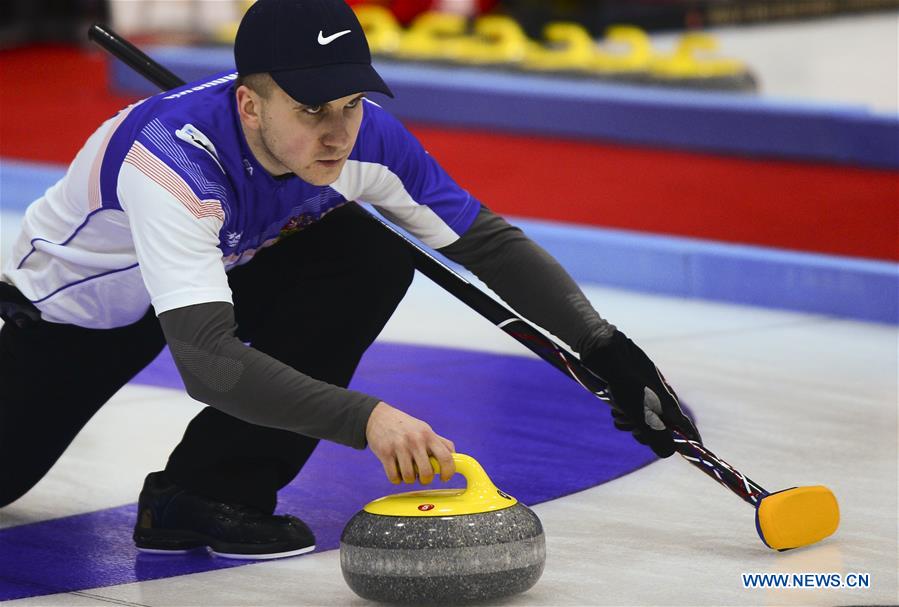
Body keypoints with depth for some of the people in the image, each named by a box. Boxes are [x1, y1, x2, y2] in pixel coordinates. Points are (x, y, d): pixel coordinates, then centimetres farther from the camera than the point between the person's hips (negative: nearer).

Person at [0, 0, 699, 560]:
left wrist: (608, 351, -22)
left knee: (374, 263, -22)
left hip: (224, 272, 4)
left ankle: (208, 492, -15)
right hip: (78, 302, -4)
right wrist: (363, 418, -59)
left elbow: (490, 242, -15)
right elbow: (206, 359, -49)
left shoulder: (365, 137, -26)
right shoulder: (170, 159, -42)